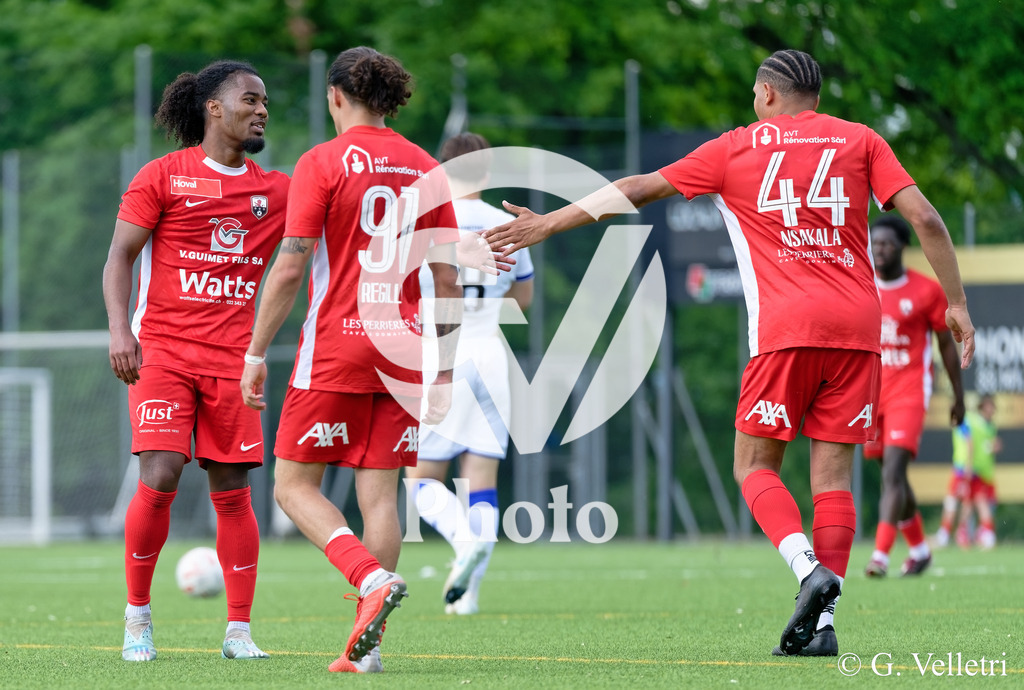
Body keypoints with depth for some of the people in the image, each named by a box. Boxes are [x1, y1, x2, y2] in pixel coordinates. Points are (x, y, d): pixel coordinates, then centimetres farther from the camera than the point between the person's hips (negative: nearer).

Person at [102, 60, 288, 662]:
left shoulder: (276, 191, 12)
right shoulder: (164, 176, 2)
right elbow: (119, 257, 0)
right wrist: (120, 330, -13)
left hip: (232, 358, 3)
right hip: (163, 350, -3)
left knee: (233, 492, 0)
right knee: (160, 479, -14)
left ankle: (239, 630, 6)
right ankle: (137, 614, 3)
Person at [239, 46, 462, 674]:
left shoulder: (323, 163, -6)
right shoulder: (427, 170, 8)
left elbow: (290, 268, -10)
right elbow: (447, 277, 7)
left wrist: (256, 352, -4)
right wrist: (446, 365, 14)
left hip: (335, 346, -4)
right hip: (400, 351, 5)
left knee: (295, 486, 5)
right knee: (380, 495, 6)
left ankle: (372, 578, -19)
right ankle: (367, 646, 1)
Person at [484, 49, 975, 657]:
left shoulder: (737, 148, 9)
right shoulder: (861, 141, 12)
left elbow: (637, 190, 12)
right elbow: (925, 219, 3)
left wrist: (547, 224, 19)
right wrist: (957, 303, 11)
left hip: (787, 328, -2)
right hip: (858, 329, 3)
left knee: (755, 465, 8)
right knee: (833, 474, 4)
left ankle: (809, 569, -18)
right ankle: (822, 624, -4)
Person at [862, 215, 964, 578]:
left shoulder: (927, 291, -3)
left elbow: (947, 344, 5)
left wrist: (959, 396, 8)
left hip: (909, 391, -4)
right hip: (869, 393, 4)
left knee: (893, 472, -19)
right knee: (891, 475, 12)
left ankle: (881, 555, -26)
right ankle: (919, 548, 31)